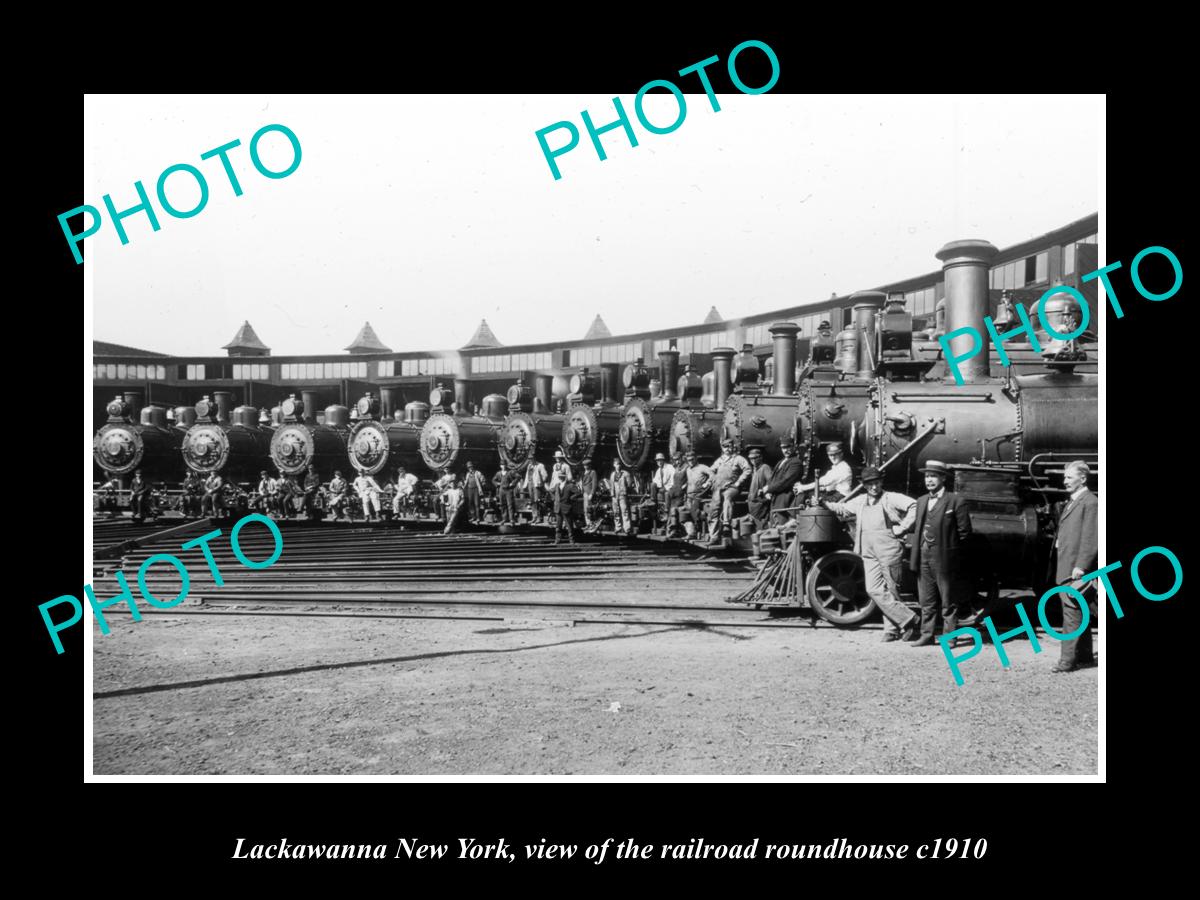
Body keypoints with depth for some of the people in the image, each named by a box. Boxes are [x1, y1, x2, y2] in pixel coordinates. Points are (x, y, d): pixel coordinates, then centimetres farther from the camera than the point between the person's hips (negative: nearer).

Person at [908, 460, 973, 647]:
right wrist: (916, 553, 7)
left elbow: (964, 531, -4)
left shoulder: (955, 501, -6)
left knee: (948, 602, 3)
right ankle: (927, 635, 17)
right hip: (923, 557, 6)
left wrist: (949, 547, -2)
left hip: (944, 558, -6)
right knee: (926, 601, 11)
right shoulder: (921, 501, 14)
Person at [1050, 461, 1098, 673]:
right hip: (1065, 567, 10)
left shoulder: (1090, 503, -11)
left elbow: (1091, 538, -17)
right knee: (1080, 615, 15)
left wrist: (1081, 566, -21)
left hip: (1077, 569, -10)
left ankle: (1068, 660, -10)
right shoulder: (1072, 502, 18)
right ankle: (1084, 656, 23)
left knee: (1072, 614, -10)